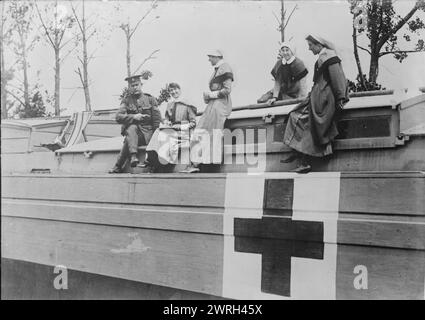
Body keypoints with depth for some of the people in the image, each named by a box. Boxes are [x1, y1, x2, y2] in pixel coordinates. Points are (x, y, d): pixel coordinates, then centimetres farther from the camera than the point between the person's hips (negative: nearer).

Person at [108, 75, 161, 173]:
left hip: (147, 133, -2)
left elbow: (157, 120, 5)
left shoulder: (150, 99, 7)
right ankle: (133, 156, -45)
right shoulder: (126, 100, 10)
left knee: (128, 140, -29)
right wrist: (133, 117, -17)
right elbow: (118, 117, -3)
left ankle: (118, 166, -26)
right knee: (132, 127, -34)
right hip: (131, 131, 2)